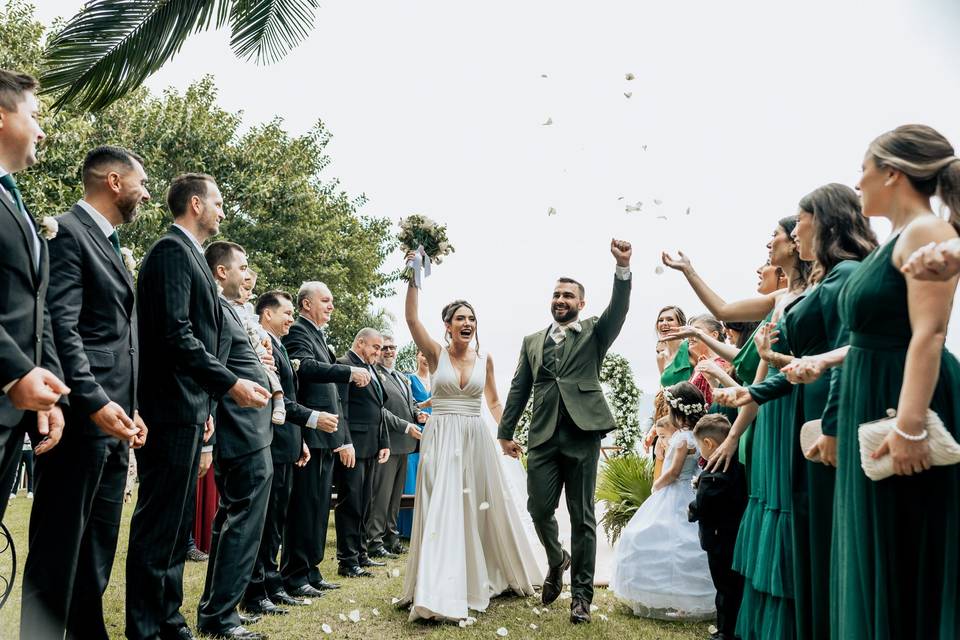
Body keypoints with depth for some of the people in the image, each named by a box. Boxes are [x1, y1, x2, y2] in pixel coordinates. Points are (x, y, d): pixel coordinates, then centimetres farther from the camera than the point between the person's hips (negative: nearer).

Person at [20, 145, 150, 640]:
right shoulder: (69, 232, -7)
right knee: (58, 548, -1)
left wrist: (128, 409, 16)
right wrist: (95, 401, -23)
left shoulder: (110, 244, 21)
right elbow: (60, 326, -17)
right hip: (81, 418, -9)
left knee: (97, 550, 14)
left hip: (111, 421, 9)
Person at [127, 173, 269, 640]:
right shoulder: (173, 250, -10)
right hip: (173, 409, -10)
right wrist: (230, 383, -20)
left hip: (185, 411, 10)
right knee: (159, 525, -3)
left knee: (175, 525, 15)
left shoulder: (187, 254, 19)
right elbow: (175, 335, -20)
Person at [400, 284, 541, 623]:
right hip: (441, 439, -3)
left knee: (481, 508, 12)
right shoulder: (436, 353, -1)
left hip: (475, 439, 3)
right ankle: (440, 592, -2)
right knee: (442, 510, -6)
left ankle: (485, 579, 33)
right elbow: (412, 318, -14)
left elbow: (494, 402, 14)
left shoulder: (484, 359, 6)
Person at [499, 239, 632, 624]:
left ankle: (581, 593, 15)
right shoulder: (532, 341, 17)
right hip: (543, 436, 3)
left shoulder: (594, 333, 9)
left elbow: (619, 309, -10)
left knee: (582, 517, 3)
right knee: (539, 509, 3)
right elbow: (519, 388, 16)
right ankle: (556, 560, 34)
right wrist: (506, 431, 11)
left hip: (582, 434, -3)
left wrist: (622, 268, -26)